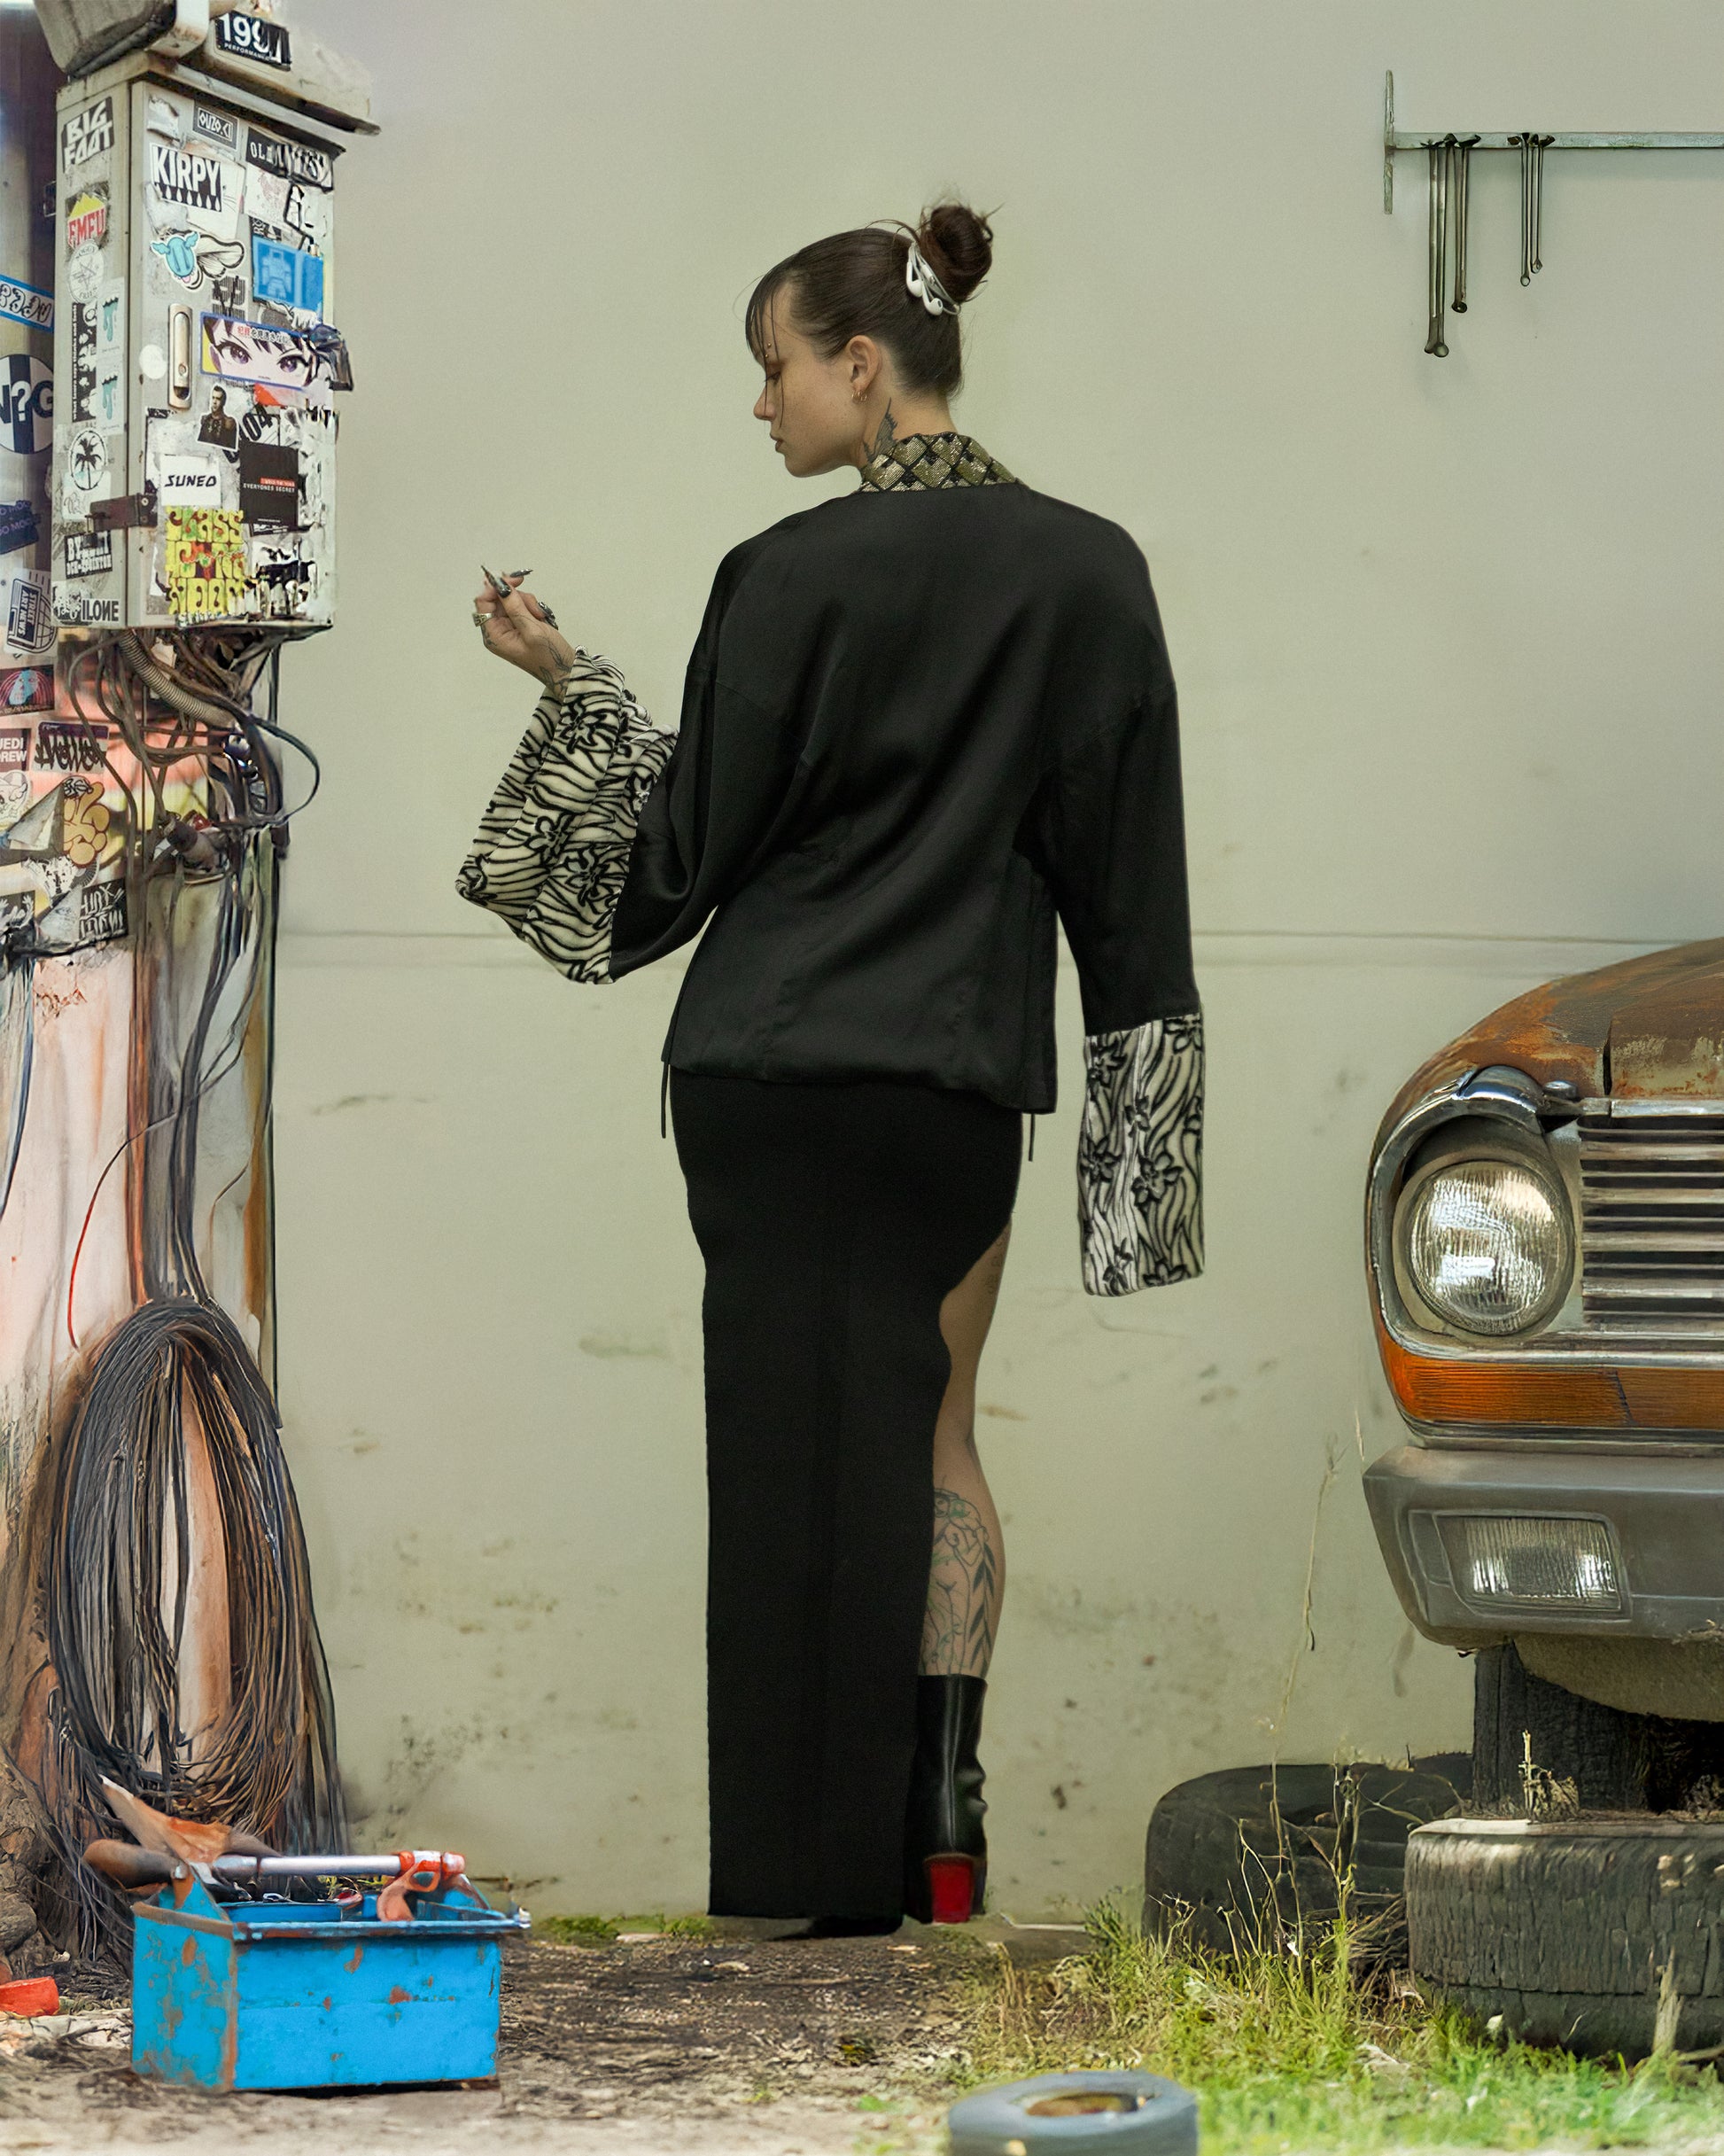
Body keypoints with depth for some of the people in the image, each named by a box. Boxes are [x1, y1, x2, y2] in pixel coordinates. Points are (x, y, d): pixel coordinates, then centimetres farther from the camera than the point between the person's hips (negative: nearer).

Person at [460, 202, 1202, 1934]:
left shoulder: (794, 578, -10)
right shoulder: (1089, 573, 3)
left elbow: (687, 848, -4)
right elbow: (1129, 872, 5)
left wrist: (570, 684, 5)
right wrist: (1140, 1111, 10)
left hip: (773, 1073, -3)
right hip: (966, 1075, 3)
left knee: (810, 1451, 1)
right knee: (930, 1433, 14)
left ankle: (832, 1866, 3)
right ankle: (943, 1819, 4)